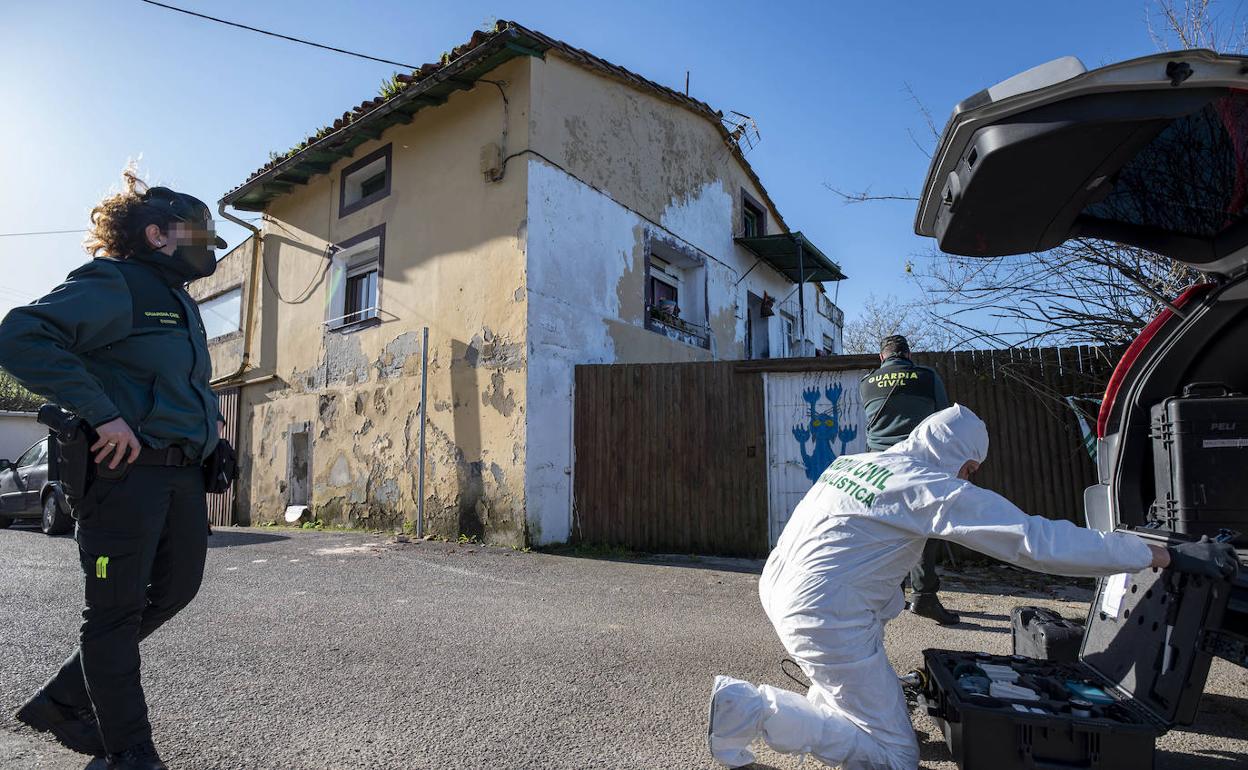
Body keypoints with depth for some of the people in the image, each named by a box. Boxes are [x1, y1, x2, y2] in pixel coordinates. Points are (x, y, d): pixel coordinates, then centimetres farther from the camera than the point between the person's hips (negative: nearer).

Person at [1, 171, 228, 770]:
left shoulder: (181, 302, 19)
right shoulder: (114, 284, -9)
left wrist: (209, 410, 15)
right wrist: (102, 414, -25)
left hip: (183, 471, 9)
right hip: (126, 468, -9)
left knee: (177, 586, 16)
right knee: (117, 608, 2)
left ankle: (62, 702, 33)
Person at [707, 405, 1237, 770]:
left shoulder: (853, 461, 10)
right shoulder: (933, 488, -13)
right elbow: (1038, 540, -15)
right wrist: (1164, 555, -8)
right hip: (830, 621, -9)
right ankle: (751, 707, -6)